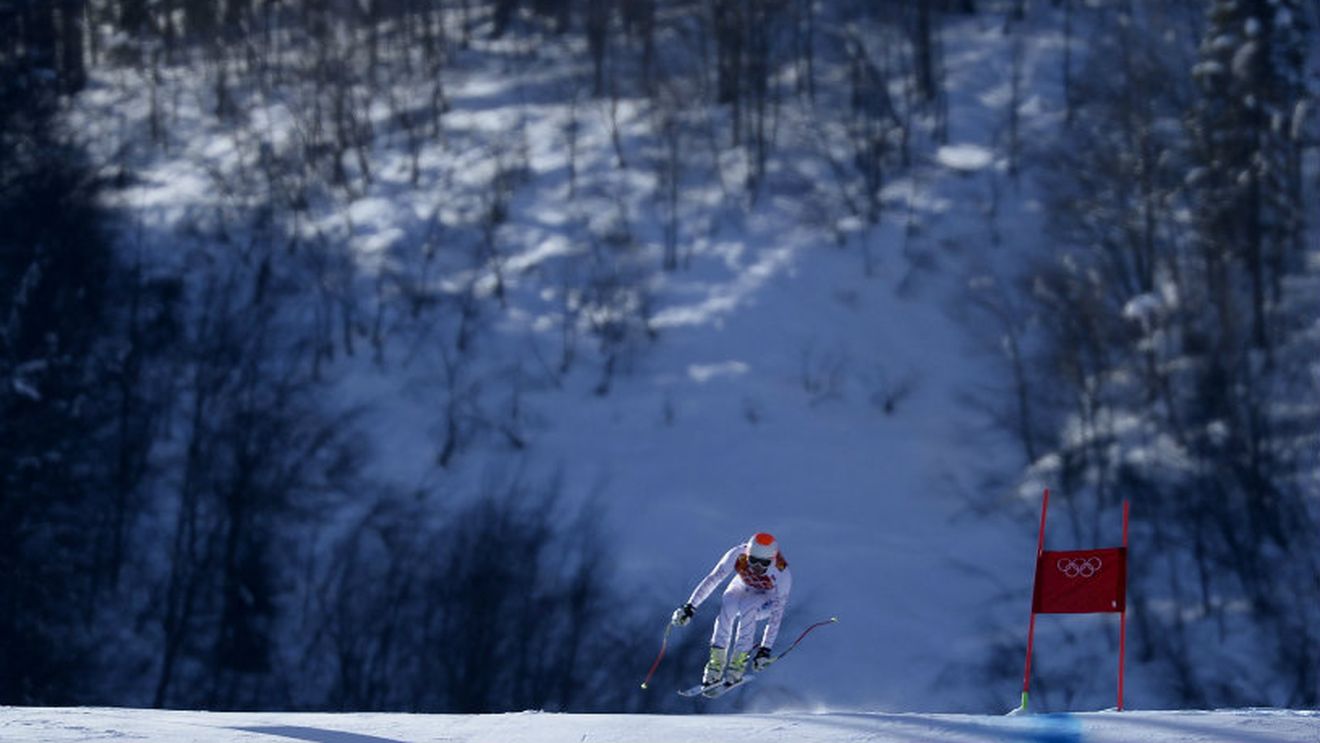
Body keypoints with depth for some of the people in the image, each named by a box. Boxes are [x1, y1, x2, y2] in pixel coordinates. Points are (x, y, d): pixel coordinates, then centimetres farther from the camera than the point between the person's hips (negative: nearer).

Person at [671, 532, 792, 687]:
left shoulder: (782, 574, -34)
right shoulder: (738, 555, -31)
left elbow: (776, 615, -32)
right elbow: (712, 579, -24)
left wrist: (765, 649, -37)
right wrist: (690, 607, -30)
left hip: (768, 600, -2)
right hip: (741, 589, 2)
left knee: (747, 607, -36)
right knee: (727, 608, -33)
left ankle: (738, 664, -28)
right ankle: (716, 664, -24)